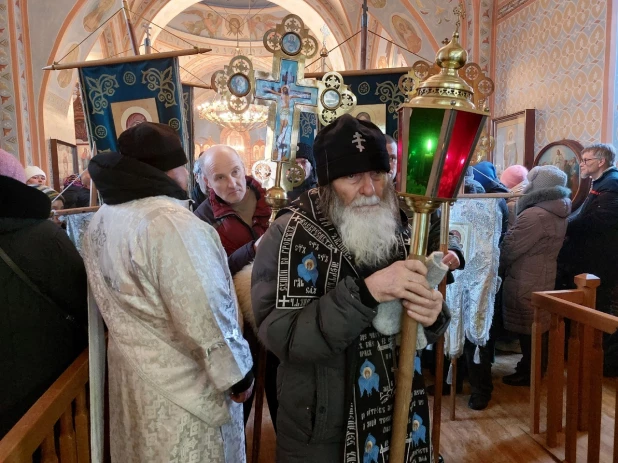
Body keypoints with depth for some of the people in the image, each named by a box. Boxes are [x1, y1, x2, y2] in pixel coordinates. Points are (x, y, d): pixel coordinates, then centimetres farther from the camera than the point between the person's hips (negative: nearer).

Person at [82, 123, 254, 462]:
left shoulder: (100, 221, 3)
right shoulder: (173, 224, -26)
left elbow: (118, 303, 11)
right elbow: (208, 317, -27)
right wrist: (238, 373, -14)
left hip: (130, 372, 8)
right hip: (182, 383, -8)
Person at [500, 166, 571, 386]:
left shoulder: (534, 215, -24)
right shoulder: (559, 213, 6)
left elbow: (510, 249, -21)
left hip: (526, 282, -9)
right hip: (544, 277, 9)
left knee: (526, 329, 5)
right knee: (536, 326, 19)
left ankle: (528, 373, 19)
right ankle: (532, 367, 33)